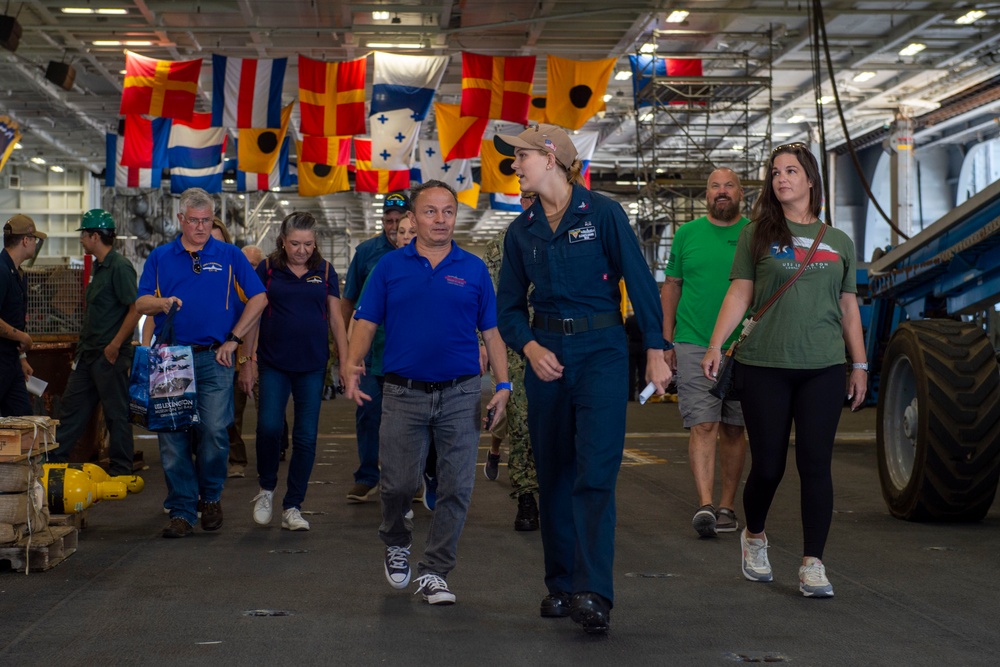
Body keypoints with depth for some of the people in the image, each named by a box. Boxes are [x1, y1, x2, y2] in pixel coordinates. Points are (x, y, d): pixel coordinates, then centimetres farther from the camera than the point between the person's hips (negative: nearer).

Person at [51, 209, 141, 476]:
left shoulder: (120, 267, -15)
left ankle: (120, 471, 8)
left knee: (117, 413, 0)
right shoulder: (100, 267, 14)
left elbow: (135, 309, -21)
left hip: (111, 355, -10)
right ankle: (54, 459, 20)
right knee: (71, 407, 13)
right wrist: (82, 349, 20)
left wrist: (115, 345, -21)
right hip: (88, 354, 10)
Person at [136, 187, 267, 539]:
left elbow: (257, 298, 6)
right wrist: (163, 303, -16)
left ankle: (210, 497, 17)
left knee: (214, 431, -6)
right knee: (172, 436, -1)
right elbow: (141, 302, 7)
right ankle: (181, 510, 6)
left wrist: (233, 339, 0)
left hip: (214, 359, -1)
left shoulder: (229, 256, 8)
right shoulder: (160, 257, 11)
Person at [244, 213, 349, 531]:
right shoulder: (268, 269, 2)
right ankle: (266, 489, 11)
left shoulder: (325, 271, 6)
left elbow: (336, 318, 10)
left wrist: (345, 361, 4)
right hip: (274, 364, -1)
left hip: (313, 365, 2)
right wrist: (248, 360, 3)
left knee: (306, 436, 1)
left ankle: (292, 508, 10)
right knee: (269, 426, -15)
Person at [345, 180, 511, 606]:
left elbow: (491, 332, 6)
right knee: (398, 483, 2)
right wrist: (353, 366, -13)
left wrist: (503, 384, -4)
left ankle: (434, 572, 11)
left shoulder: (474, 270, 6)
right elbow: (366, 323, 4)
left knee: (456, 488, -1)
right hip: (404, 394, -1)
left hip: (460, 395, 1)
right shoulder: (390, 267, 5)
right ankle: (396, 544, 32)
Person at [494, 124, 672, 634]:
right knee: (553, 474, 8)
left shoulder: (602, 213, -5)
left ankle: (593, 594, -17)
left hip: (601, 350, -5)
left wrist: (655, 351, -8)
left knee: (595, 471, -13)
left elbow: (640, 283, -4)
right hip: (547, 355, 5)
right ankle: (561, 586, 19)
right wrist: (530, 347, -9)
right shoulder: (521, 230, 9)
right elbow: (509, 306, 11)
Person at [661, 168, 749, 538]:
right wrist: (665, 340, 6)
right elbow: (671, 286, 12)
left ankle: (727, 506, 17)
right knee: (703, 425, -11)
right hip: (694, 344, -1)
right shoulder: (687, 234, 8)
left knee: (733, 429, 8)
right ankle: (705, 506, -17)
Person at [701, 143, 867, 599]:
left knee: (815, 465, -4)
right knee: (767, 465, 2)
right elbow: (739, 293, 2)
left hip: (823, 369, 2)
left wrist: (860, 364, 13)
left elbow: (848, 307, 16)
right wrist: (715, 345, -8)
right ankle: (754, 537, 29)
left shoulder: (838, 242, 13)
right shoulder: (757, 234, 7)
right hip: (764, 366, -1)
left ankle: (813, 563, 2)